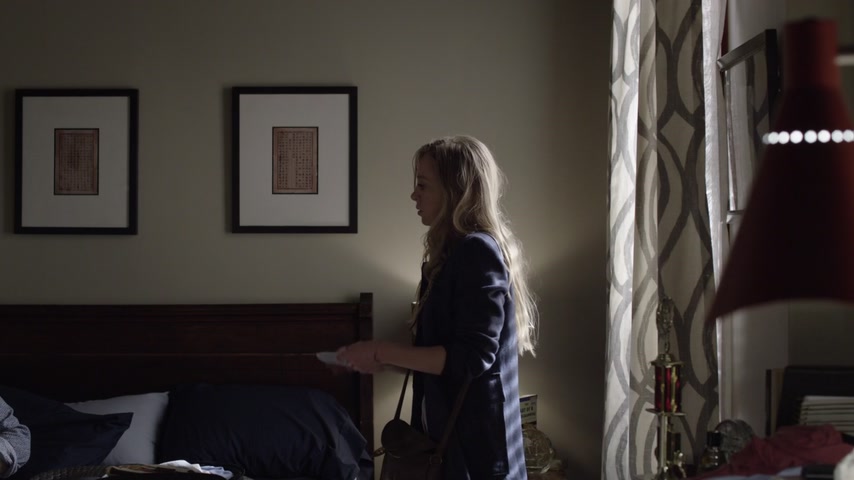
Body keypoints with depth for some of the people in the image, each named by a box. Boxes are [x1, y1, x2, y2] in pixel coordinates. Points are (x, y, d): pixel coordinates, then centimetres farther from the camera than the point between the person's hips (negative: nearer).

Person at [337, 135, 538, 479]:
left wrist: (383, 352, -17)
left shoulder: (477, 251, -16)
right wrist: (383, 360, 3)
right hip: (451, 429, 9)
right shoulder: (453, 252, 12)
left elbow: (471, 357, -22)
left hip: (474, 439, -9)